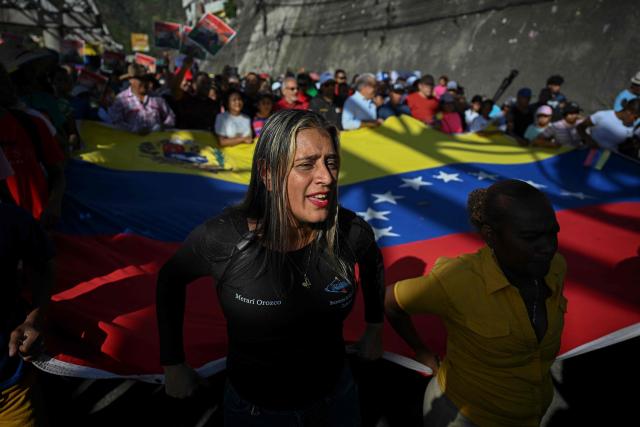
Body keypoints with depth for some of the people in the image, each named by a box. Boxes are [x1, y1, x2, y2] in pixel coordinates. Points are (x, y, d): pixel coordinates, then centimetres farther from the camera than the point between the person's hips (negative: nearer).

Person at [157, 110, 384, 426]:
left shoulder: (351, 232, -21)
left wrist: (374, 329, 11)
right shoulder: (222, 238, -28)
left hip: (334, 390, 3)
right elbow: (170, 281, -6)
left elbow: (372, 264, 4)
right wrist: (173, 363, -2)